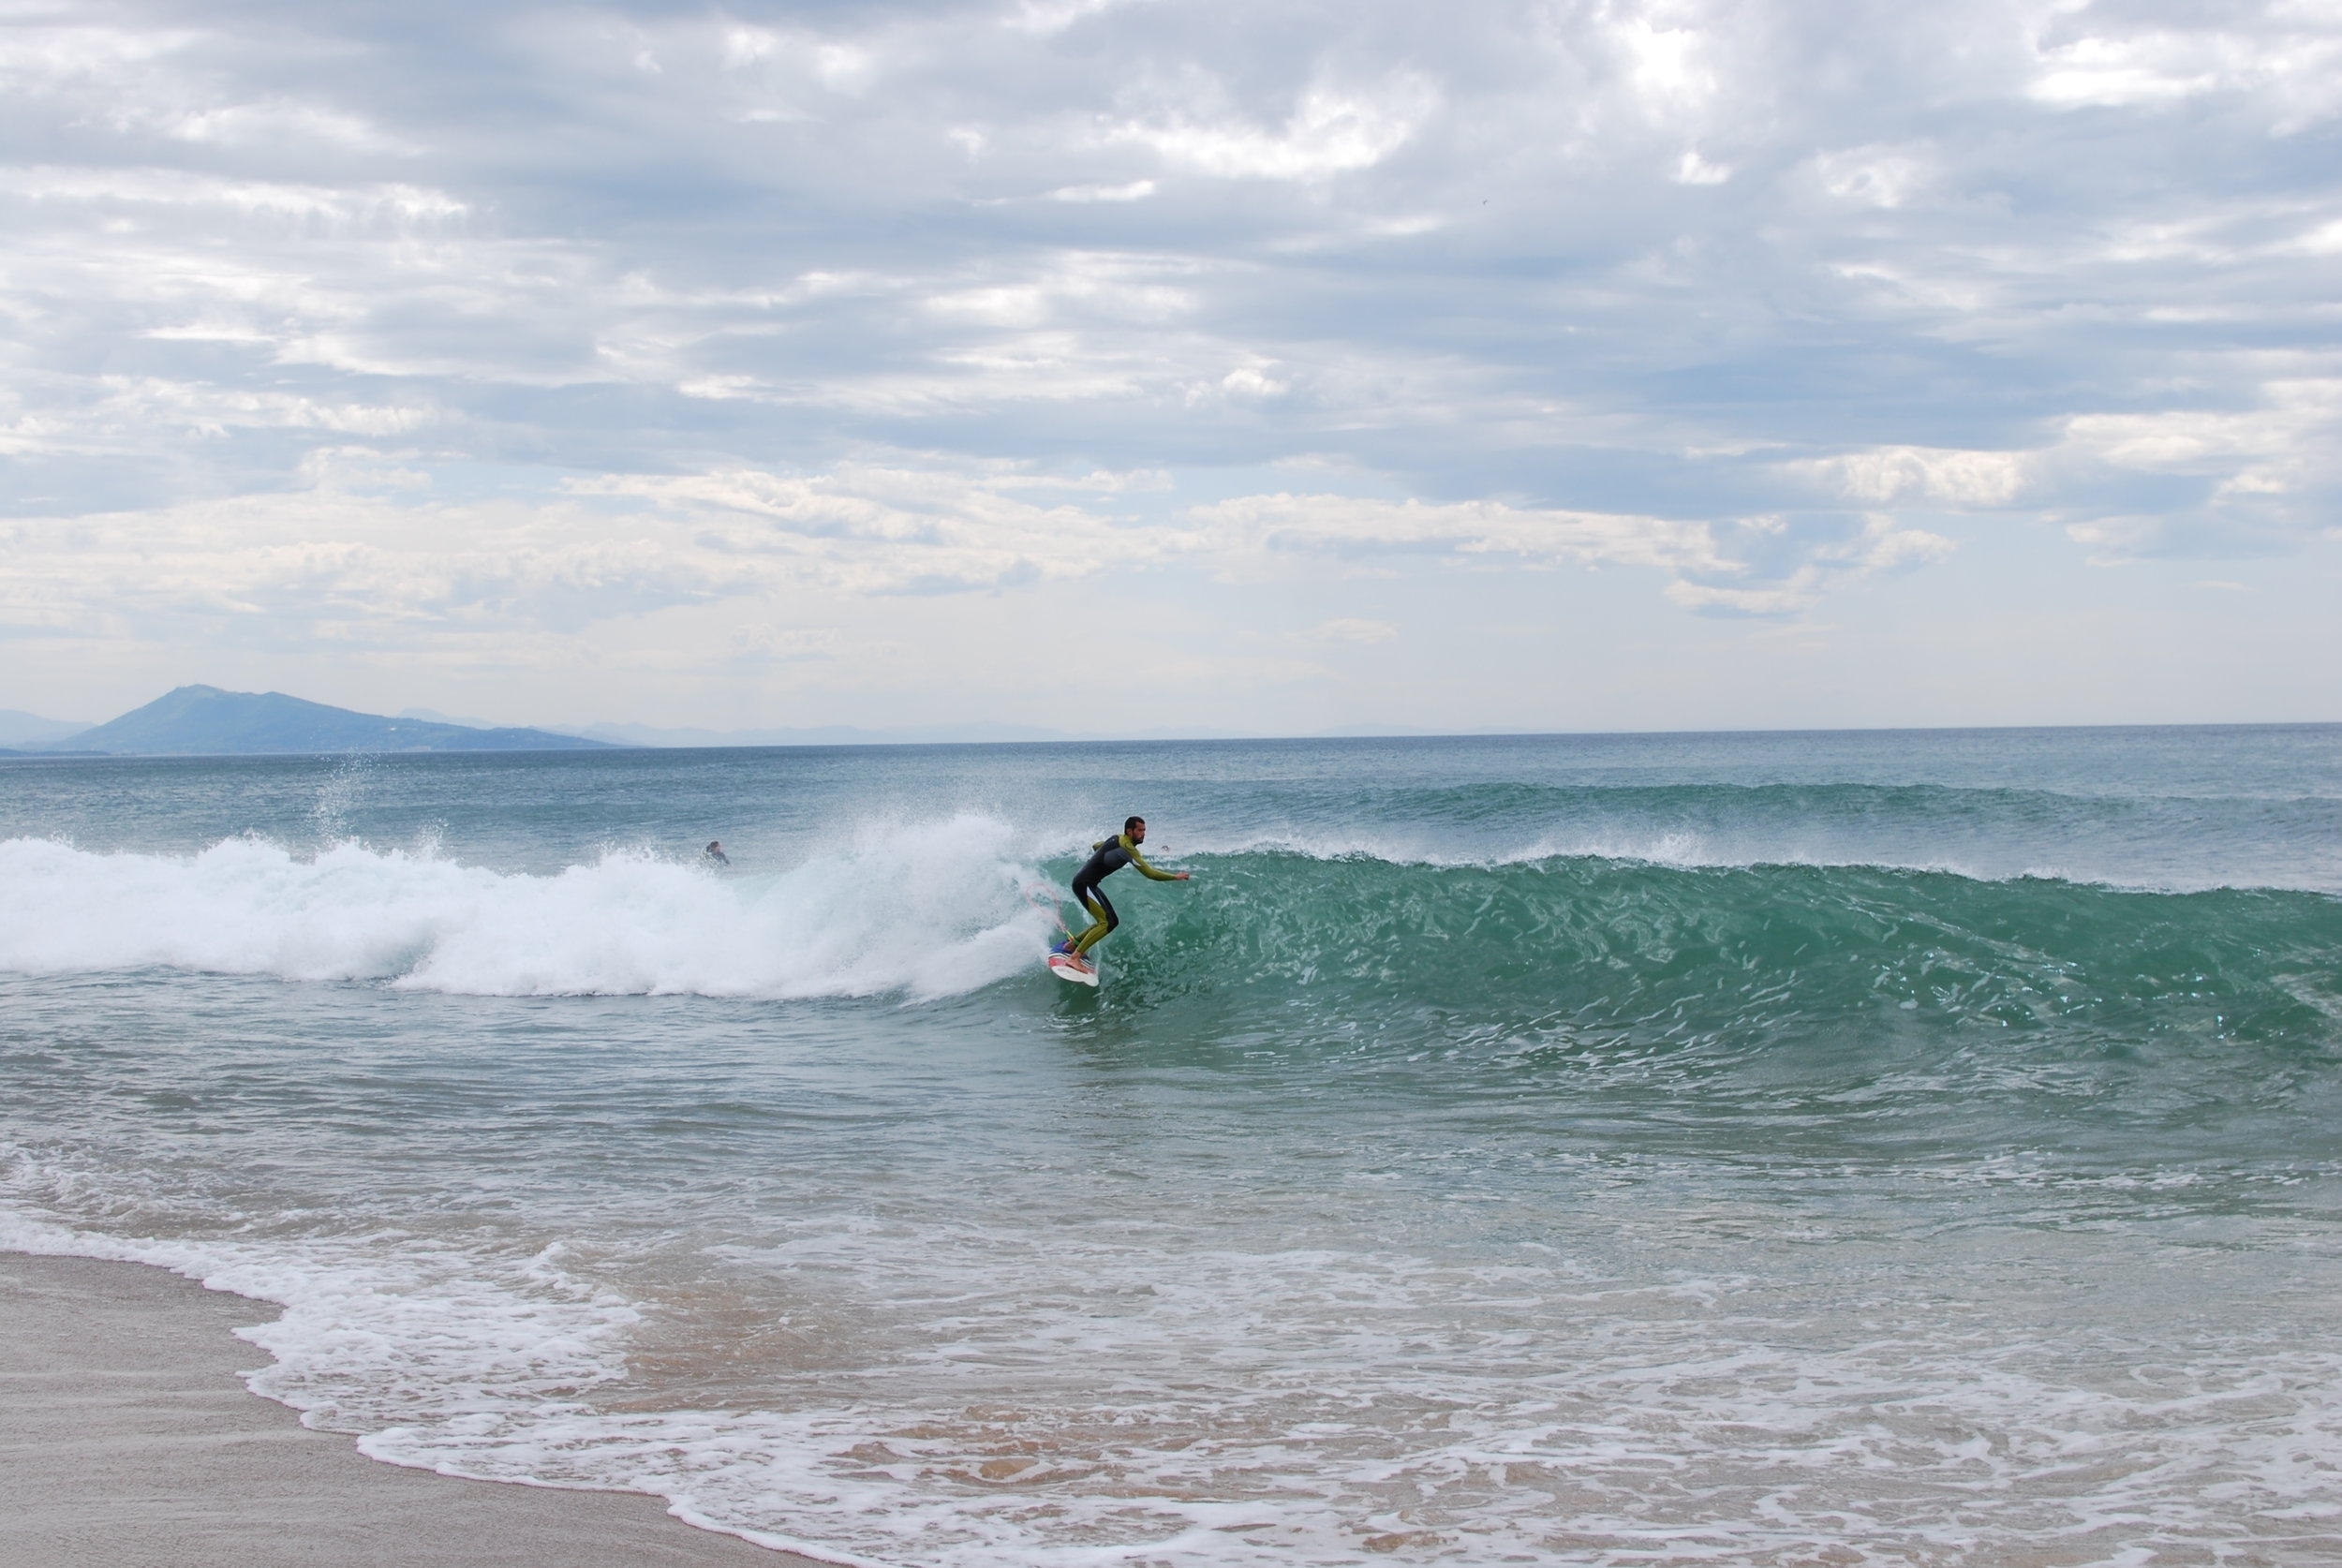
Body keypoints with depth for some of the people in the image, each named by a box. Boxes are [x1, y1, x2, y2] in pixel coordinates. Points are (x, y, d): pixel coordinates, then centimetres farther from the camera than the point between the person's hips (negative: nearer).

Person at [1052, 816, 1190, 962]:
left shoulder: (1118, 838, 10)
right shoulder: (1127, 847, -20)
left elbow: (1095, 846, 29)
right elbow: (1149, 873, -24)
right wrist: (1176, 877, -17)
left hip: (1088, 884, 10)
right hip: (1084, 884, -10)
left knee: (1112, 922, 13)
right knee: (1107, 923, -19)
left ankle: (1072, 943, 23)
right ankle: (1075, 956, -21)